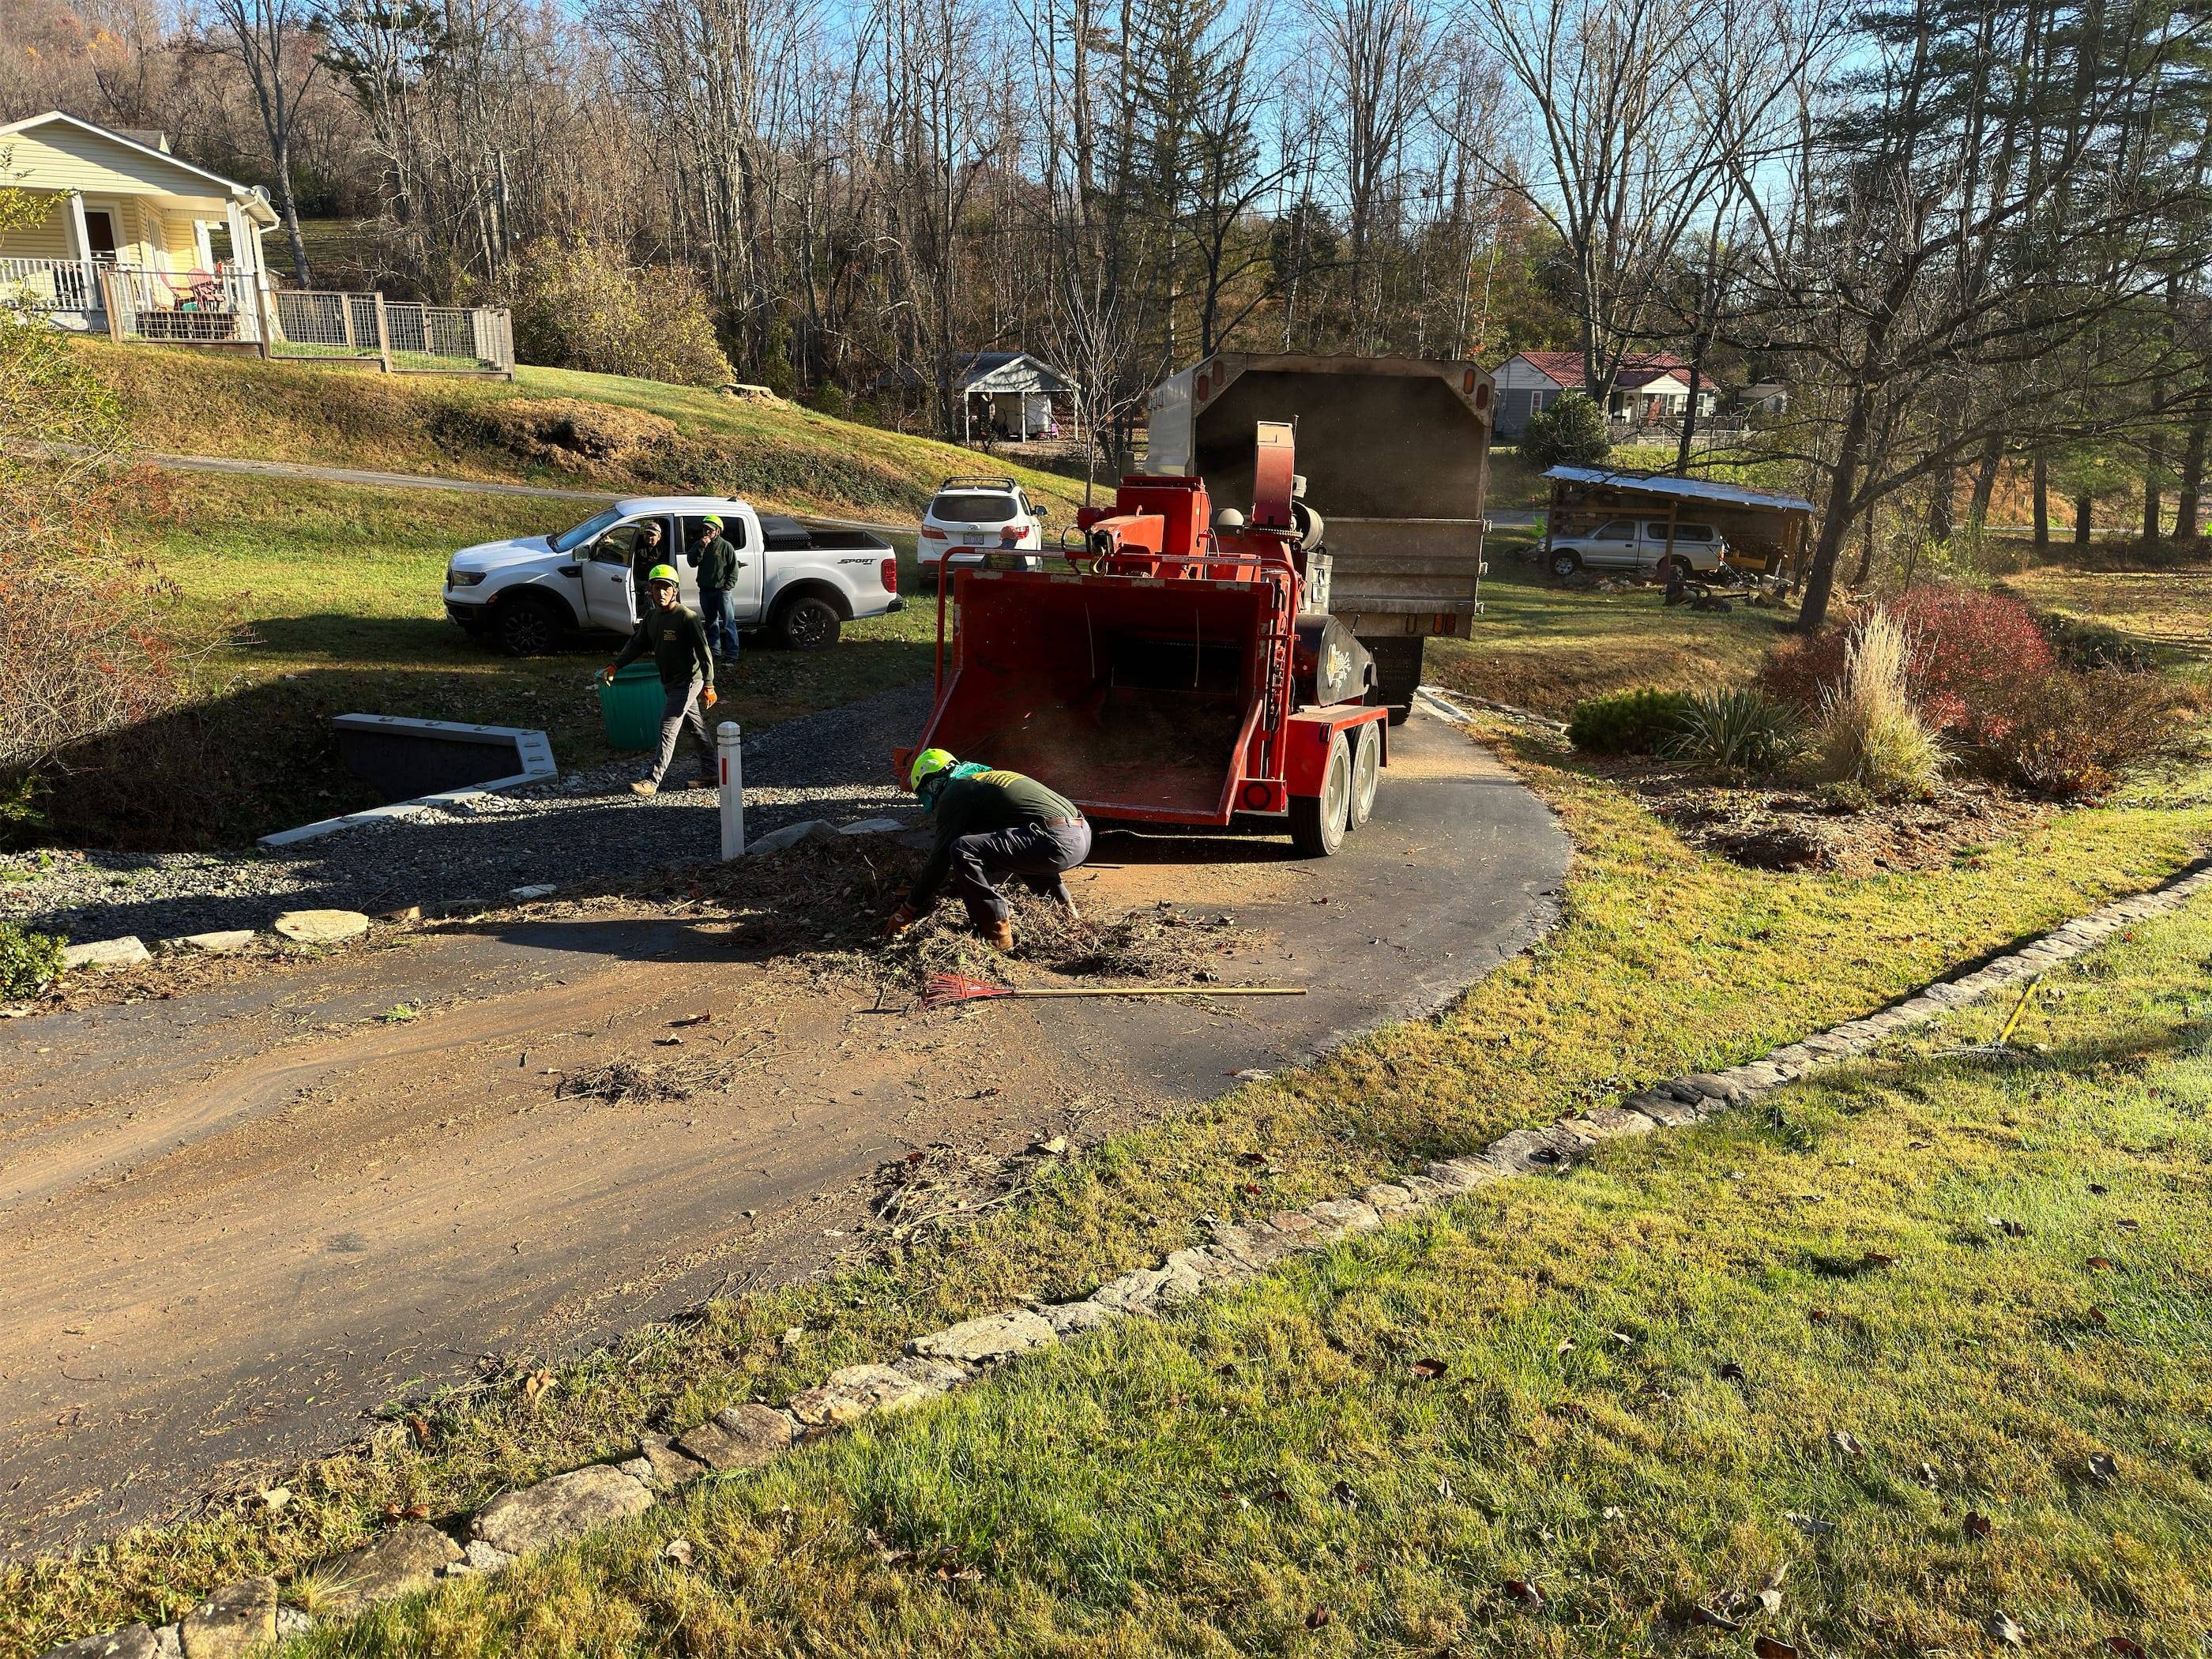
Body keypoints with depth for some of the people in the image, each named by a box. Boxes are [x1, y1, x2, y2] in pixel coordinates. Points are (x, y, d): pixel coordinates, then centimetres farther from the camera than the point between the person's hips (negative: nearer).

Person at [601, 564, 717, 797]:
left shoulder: (687, 617, -18)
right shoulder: (652, 616, 6)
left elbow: (704, 652, -18)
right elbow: (638, 644, 14)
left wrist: (708, 686, -21)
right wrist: (615, 666, 3)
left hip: (687, 681, -8)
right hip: (669, 682, 8)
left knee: (667, 729, -11)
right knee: (696, 727, 16)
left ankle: (653, 781, -11)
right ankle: (710, 773, 25)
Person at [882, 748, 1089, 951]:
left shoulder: (953, 794, 2)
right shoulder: (985, 777, 30)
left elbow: (940, 859, 0)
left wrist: (906, 913, 7)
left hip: (1058, 841, -10)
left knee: (962, 850, -13)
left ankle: (997, 933, -7)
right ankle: (1063, 903, 35)